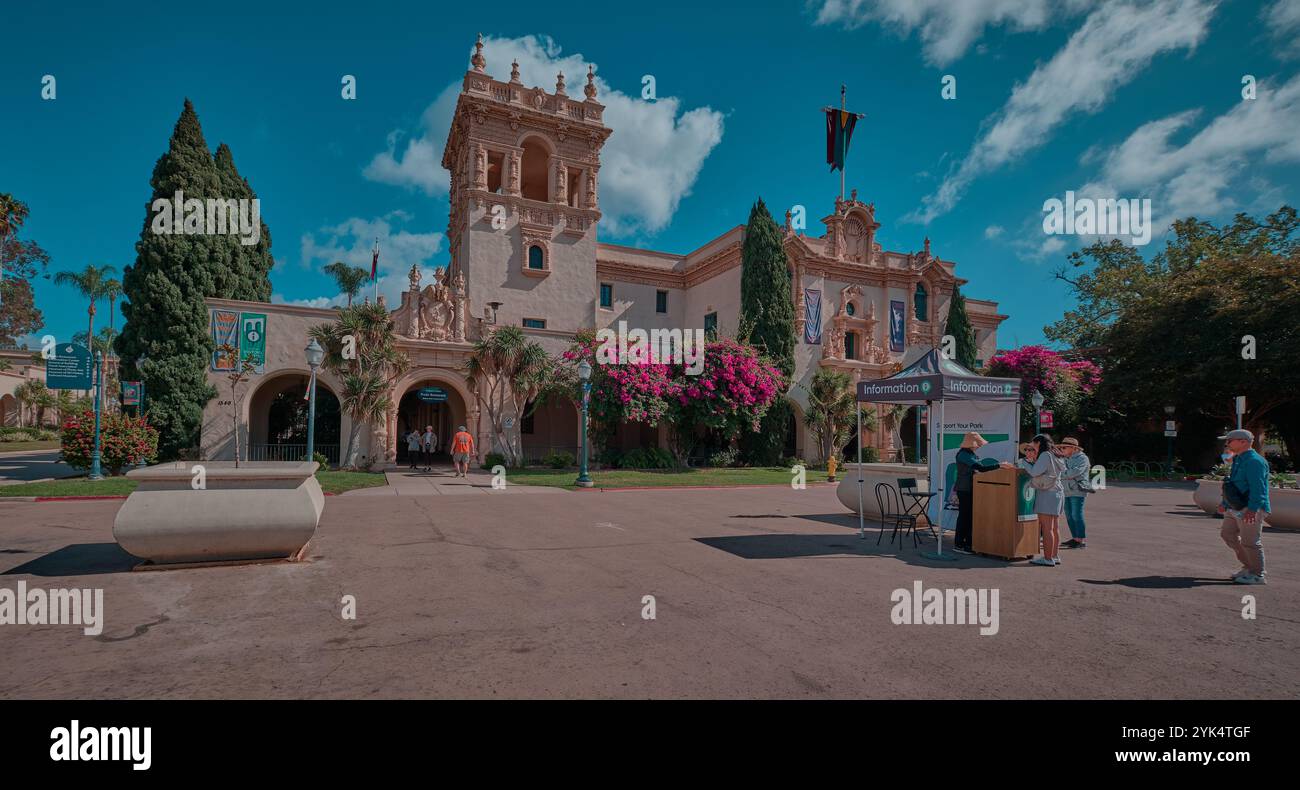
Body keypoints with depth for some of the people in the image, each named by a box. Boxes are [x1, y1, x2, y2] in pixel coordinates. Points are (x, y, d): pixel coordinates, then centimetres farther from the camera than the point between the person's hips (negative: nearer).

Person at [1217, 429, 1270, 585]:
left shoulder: (1254, 461, -16)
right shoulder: (1238, 460, 16)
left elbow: (1258, 488, -23)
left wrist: (1252, 509, -29)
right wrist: (1224, 503, 27)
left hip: (1249, 510, -10)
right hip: (1234, 508, 10)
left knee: (1250, 542, -3)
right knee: (1227, 534, 14)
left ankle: (1257, 575, 9)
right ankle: (1248, 567, 25)